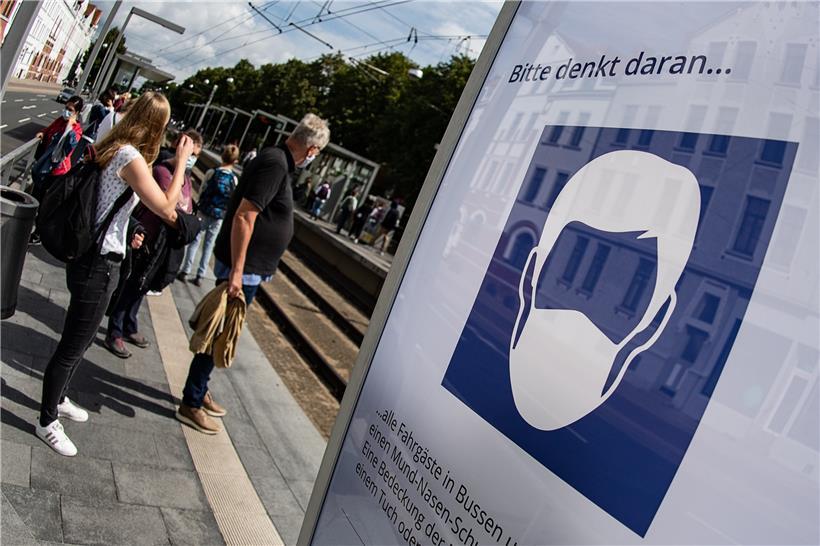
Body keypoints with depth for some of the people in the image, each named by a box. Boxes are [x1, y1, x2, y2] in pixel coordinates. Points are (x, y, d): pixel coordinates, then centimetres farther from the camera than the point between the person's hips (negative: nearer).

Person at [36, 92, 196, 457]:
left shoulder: (114, 149, 7)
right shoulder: (131, 157, -21)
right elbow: (167, 210, -20)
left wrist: (123, 235, 19)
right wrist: (182, 161, -14)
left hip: (94, 257, 10)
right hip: (99, 264, -10)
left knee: (82, 339, 25)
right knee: (72, 346, 5)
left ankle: (57, 399, 44)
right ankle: (47, 423, 22)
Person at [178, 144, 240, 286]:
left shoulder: (211, 172, -9)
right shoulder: (234, 179, -6)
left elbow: (202, 191, 0)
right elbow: (232, 200, -2)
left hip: (204, 212, -1)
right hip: (220, 216, 1)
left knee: (195, 241, 11)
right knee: (209, 244, 10)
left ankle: (185, 271, 13)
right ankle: (199, 276, 12)